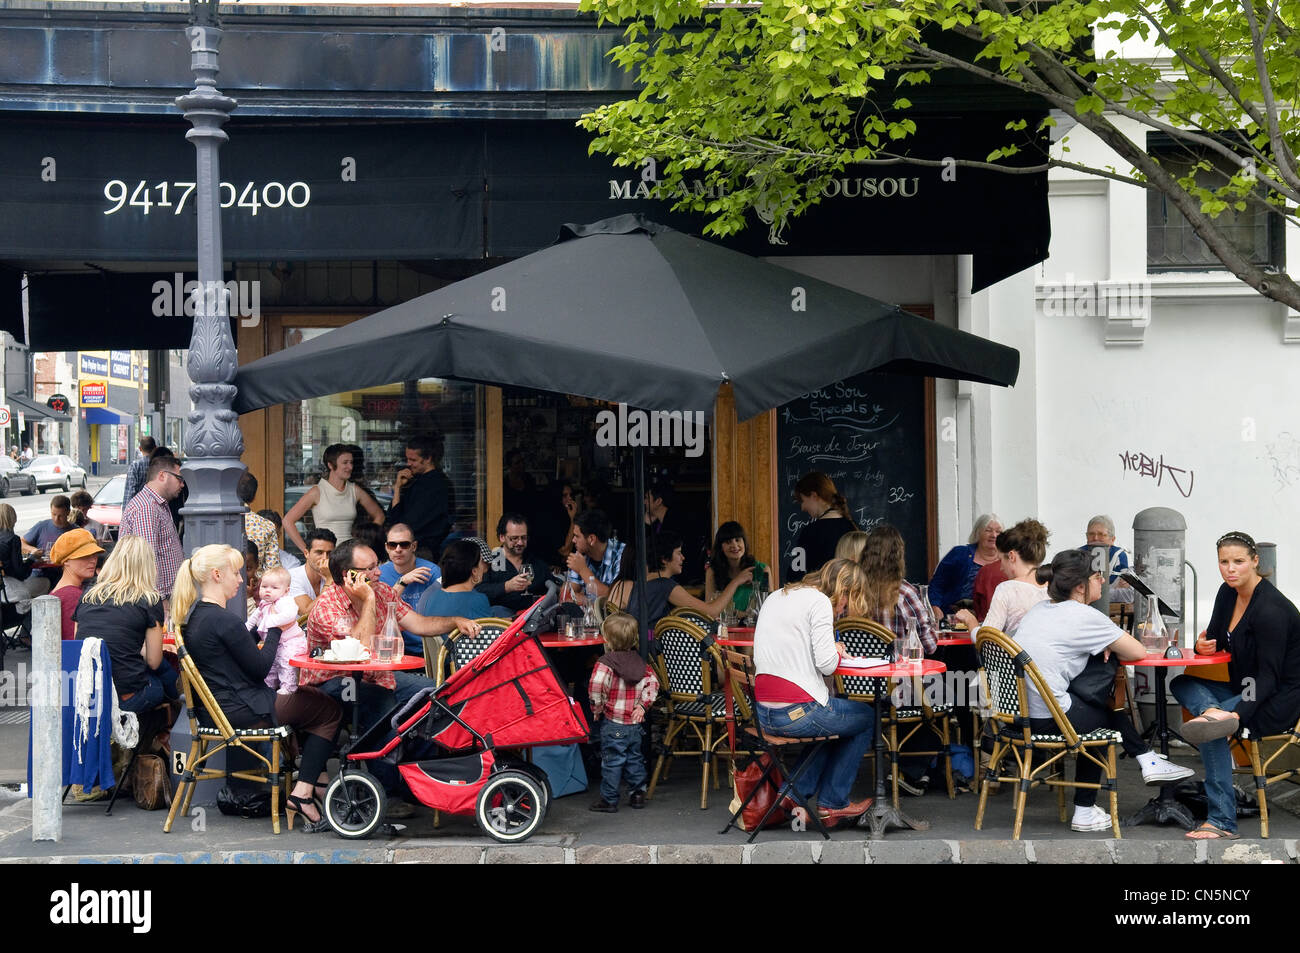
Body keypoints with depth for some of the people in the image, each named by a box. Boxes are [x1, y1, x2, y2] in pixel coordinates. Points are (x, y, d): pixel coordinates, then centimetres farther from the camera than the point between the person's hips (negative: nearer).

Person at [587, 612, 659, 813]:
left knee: (612, 761, 2)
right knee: (635, 759, 18)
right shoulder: (639, 662, 5)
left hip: (613, 723, -6)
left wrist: (597, 709, -13)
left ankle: (609, 800, 8)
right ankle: (637, 794, 22)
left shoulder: (605, 663, -16)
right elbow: (652, 683, 5)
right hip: (635, 722, 6)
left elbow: (596, 687, -28)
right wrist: (643, 705, 6)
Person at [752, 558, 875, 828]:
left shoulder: (775, 597, 16)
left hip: (763, 713, 8)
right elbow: (826, 663, -17)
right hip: (797, 713, -8)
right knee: (866, 717, 19)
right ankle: (833, 802, 23)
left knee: (833, 717, 32)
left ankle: (797, 792, 21)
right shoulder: (819, 602, -10)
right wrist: (837, 652, 6)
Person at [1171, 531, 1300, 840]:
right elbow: (1215, 640, 15)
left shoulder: (1271, 609, -22)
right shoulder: (1228, 593, 4)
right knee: (1181, 684, 1)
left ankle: (1222, 821, -30)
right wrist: (1203, 645, -11)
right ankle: (1214, 713, -33)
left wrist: (1239, 712, -39)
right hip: (1245, 690, 9)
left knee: (1217, 725, -29)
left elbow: (1269, 678, -25)